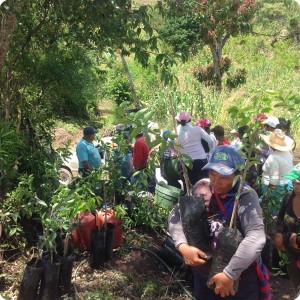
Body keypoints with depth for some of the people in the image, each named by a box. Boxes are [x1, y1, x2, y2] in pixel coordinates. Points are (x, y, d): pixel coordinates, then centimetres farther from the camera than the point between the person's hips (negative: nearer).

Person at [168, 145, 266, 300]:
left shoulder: (246, 196, -23)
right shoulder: (202, 187, -10)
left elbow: (256, 238, -35)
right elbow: (176, 214, -7)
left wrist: (229, 274, -36)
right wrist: (182, 245, -22)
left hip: (239, 275, -4)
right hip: (203, 269, 5)